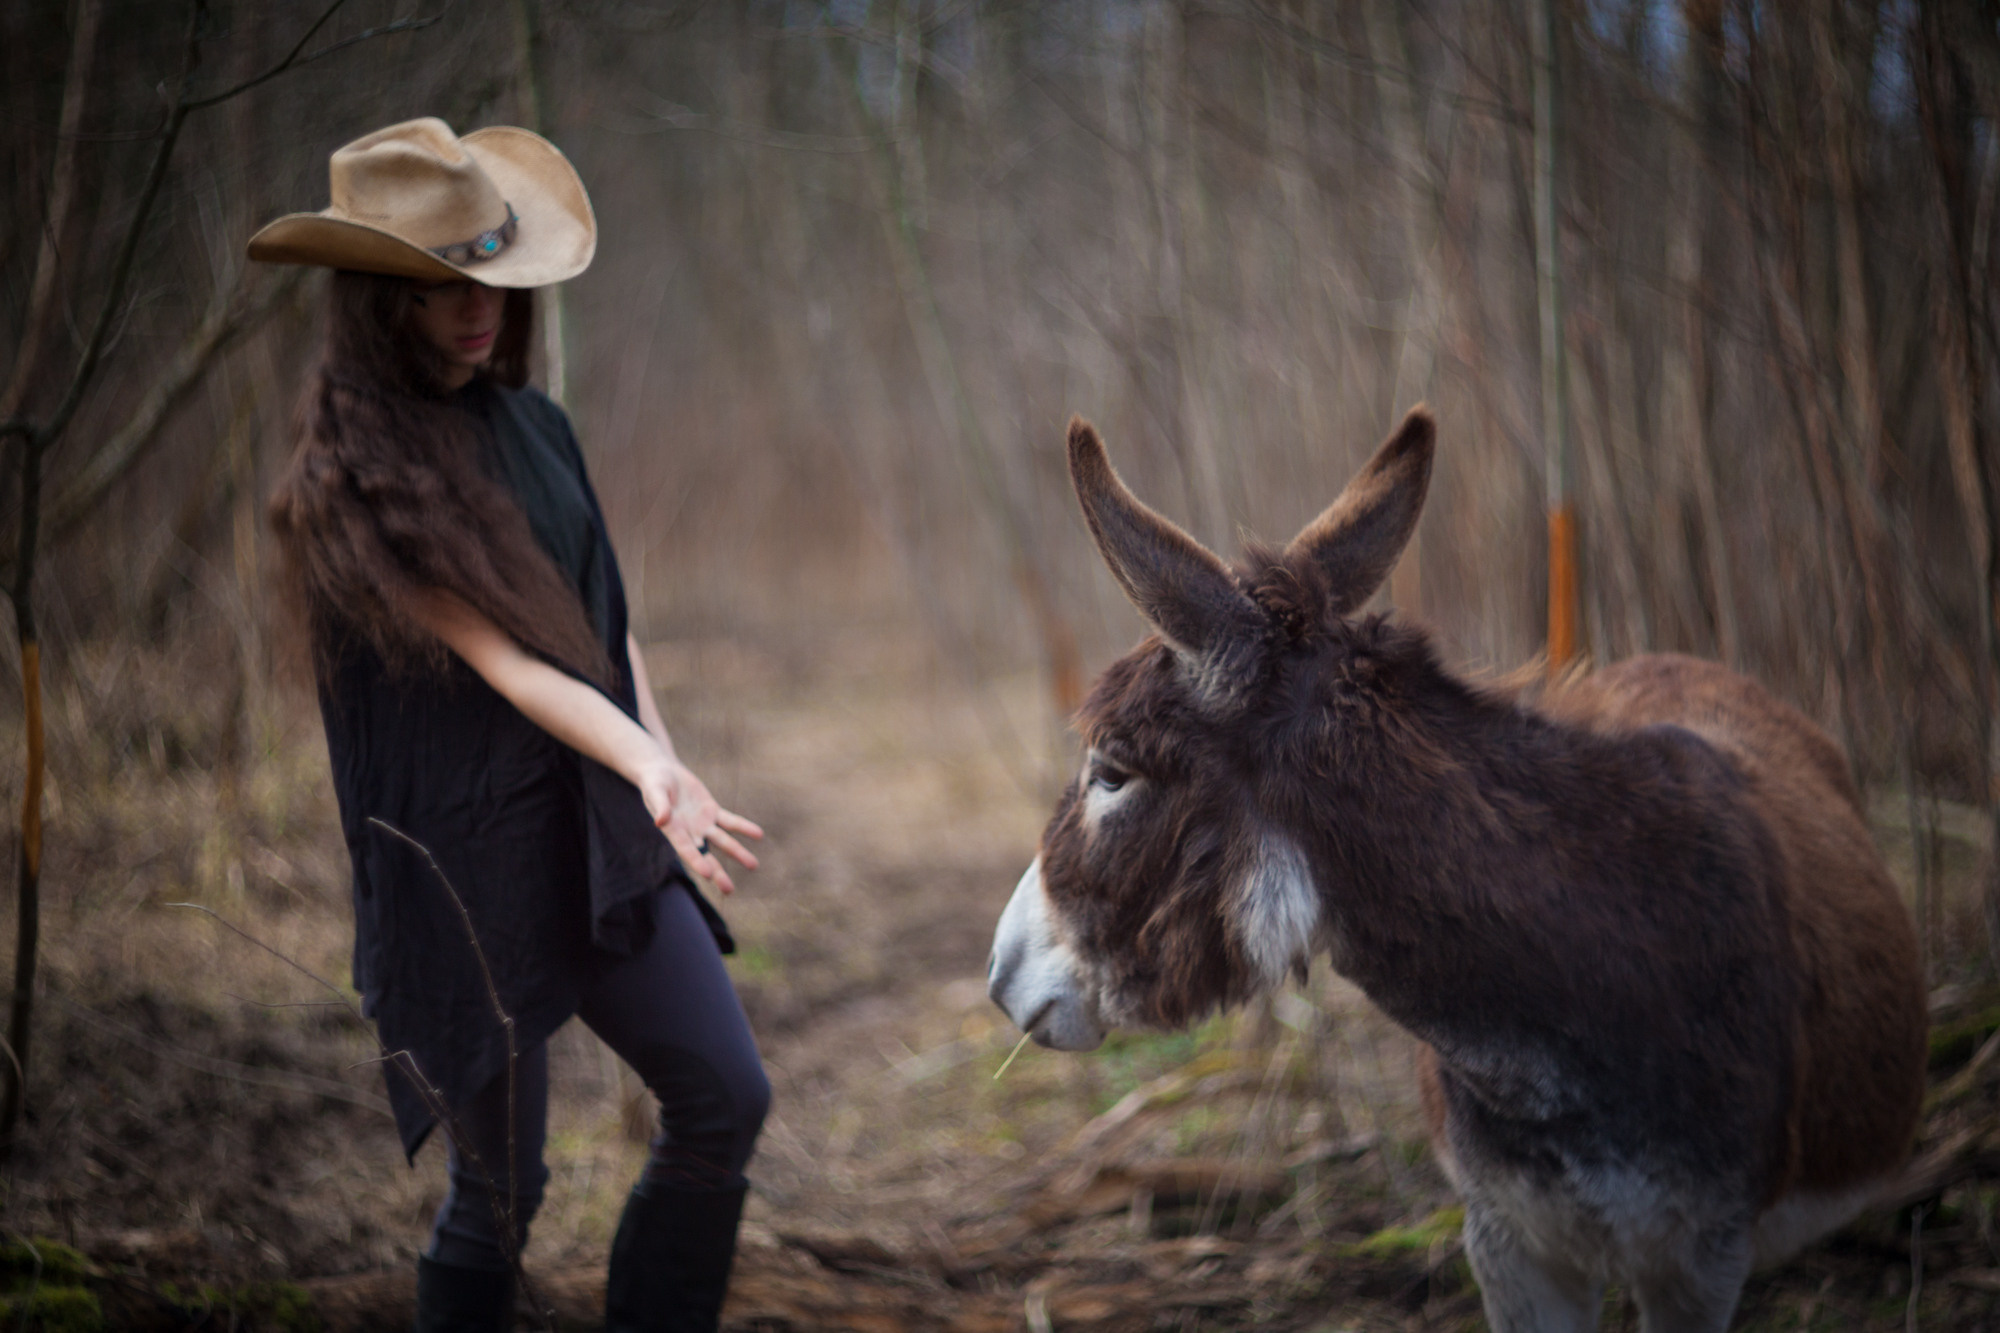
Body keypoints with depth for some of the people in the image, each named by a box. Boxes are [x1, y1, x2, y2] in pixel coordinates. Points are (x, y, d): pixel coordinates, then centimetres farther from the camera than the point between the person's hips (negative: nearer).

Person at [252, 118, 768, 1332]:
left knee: (726, 1098, 5)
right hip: (461, 857, -6)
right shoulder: (349, 483, -15)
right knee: (501, 1182, 3)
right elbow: (501, 662, -23)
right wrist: (649, 767, -36)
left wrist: (668, 782, 7)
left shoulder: (535, 426, 6)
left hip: (596, 830, 7)